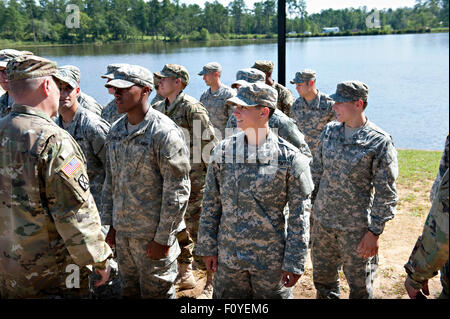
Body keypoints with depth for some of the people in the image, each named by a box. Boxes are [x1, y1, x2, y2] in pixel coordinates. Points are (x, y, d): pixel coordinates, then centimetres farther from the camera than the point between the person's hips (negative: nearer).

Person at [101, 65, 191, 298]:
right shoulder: (116, 130, 7)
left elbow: (178, 191, -17)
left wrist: (163, 238, -16)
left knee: (156, 293, 7)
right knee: (129, 292, 20)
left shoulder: (164, 132, -17)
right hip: (122, 232, 7)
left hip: (153, 235, -7)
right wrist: (110, 224, 12)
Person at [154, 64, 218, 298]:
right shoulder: (159, 109, 11)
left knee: (199, 230, -4)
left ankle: (213, 282, 9)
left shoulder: (191, 108, -12)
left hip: (193, 179, -8)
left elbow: (210, 143, -13)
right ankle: (185, 274, 32)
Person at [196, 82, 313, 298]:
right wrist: (207, 247, 4)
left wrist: (294, 263, -8)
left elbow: (300, 215, -8)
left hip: (272, 261, -3)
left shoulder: (290, 157, -11)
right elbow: (211, 204, 5)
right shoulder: (223, 151, -1)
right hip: (228, 257, 3)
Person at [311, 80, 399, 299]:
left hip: (356, 227, -5)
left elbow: (385, 192, -11)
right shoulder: (329, 131, 3)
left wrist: (375, 231, -13)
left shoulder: (380, 142, -13)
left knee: (360, 286, 9)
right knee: (323, 280, 18)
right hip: (322, 220, 5)